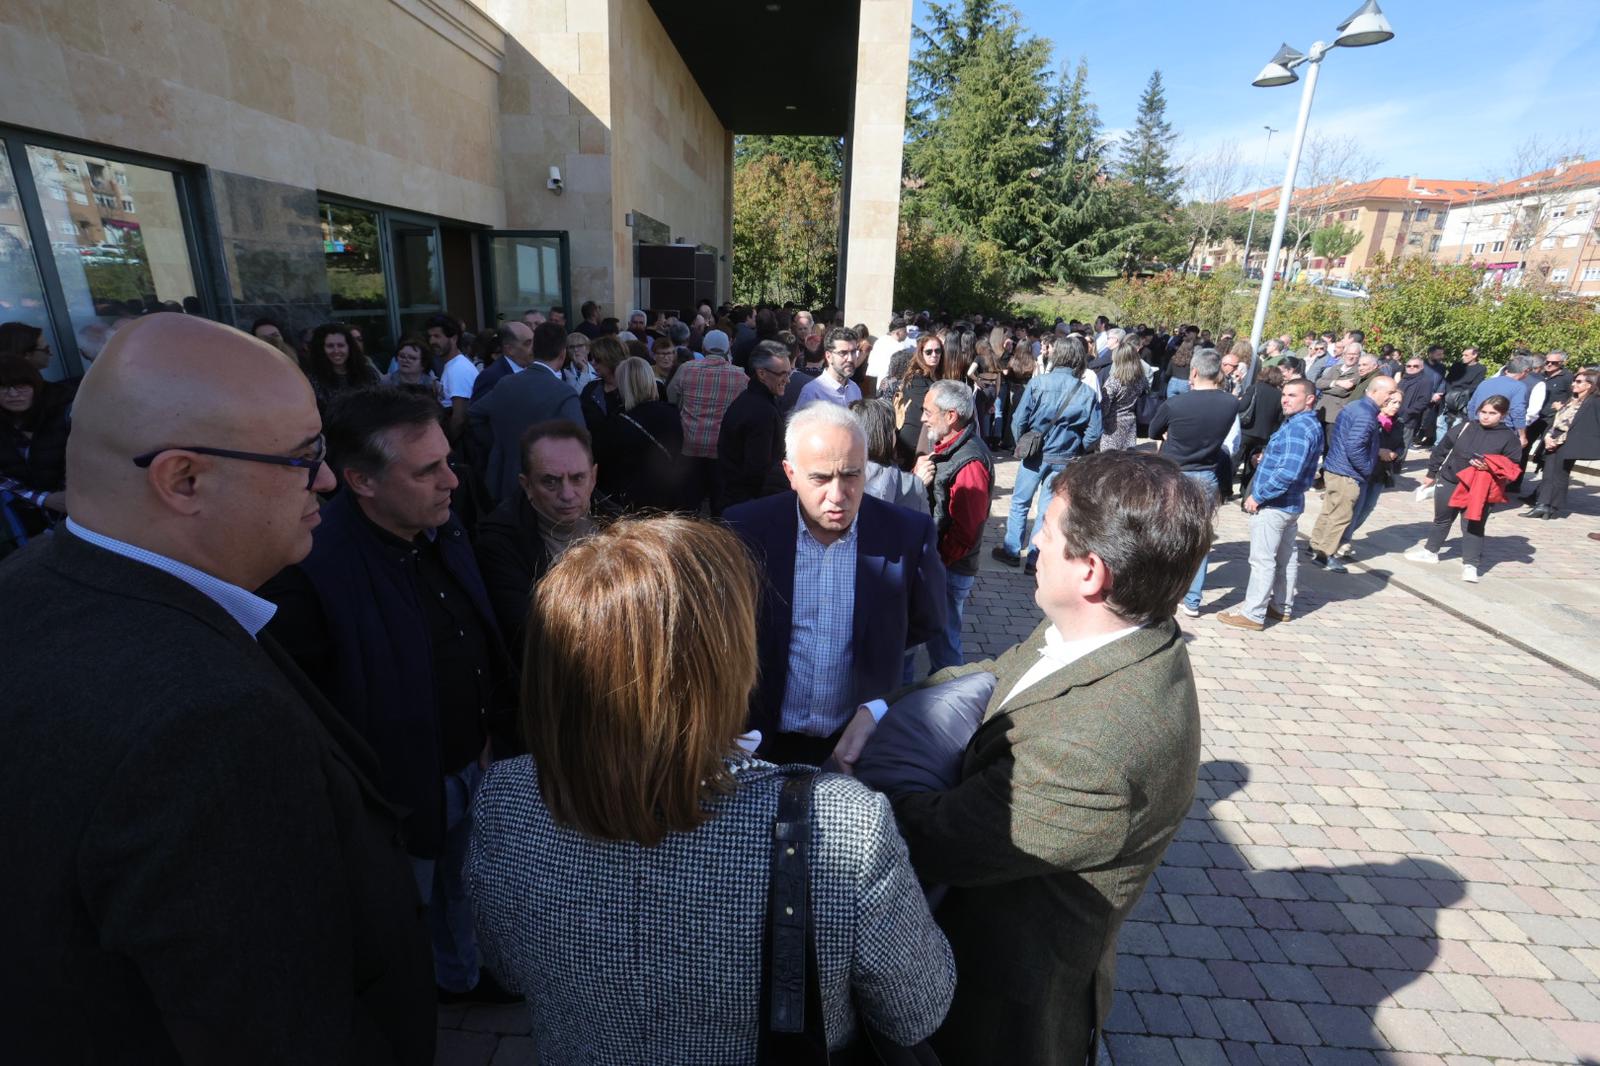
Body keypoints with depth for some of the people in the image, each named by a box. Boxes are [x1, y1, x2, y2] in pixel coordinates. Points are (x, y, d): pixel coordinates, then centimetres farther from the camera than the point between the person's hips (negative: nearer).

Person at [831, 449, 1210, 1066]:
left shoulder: (1094, 750, -40)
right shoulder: (1119, 639, -13)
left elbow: (933, 843, -30)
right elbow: (997, 675, 0)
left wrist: (852, 775, -14)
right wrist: (884, 708, -13)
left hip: (1007, 1012, -7)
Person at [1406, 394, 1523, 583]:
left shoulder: (1510, 438, -5)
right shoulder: (1464, 428, -2)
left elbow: (1512, 468, -3)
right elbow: (1441, 449, 7)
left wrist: (1490, 468, -22)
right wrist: (1432, 473, 11)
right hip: (1448, 481, 2)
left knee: (1473, 526, -2)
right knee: (1442, 519, 19)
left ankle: (1470, 565, 3)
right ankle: (1430, 551, 36)